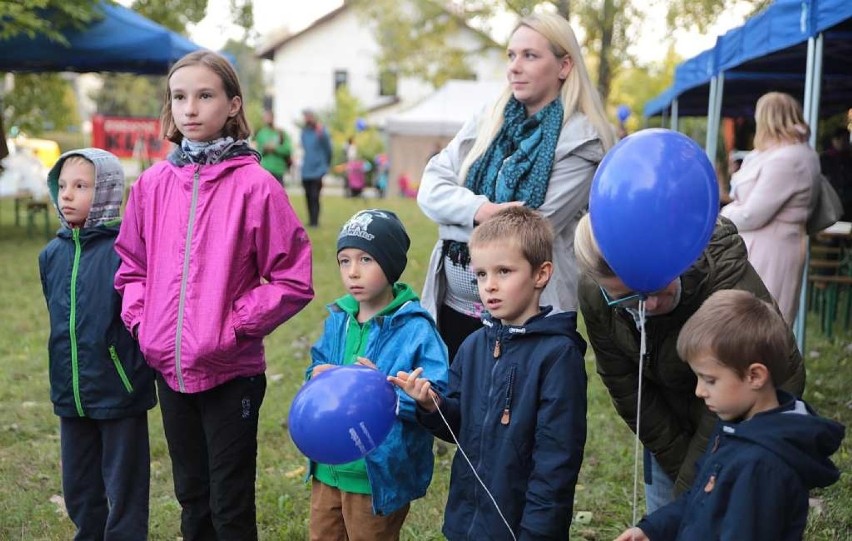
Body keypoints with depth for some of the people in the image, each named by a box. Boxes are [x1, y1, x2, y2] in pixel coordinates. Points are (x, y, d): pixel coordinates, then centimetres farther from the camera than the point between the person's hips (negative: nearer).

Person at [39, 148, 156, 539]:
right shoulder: (52, 254, 5)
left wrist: (138, 374, -12)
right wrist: (62, 377, 16)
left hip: (120, 393, -6)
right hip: (70, 394, 6)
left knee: (124, 492, 8)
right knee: (79, 491, 19)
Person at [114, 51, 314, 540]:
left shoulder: (255, 185, -11)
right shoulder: (153, 184, 2)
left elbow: (292, 281, -8)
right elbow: (131, 265, 15)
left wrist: (235, 324, -13)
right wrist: (140, 318, 0)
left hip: (231, 371, -5)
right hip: (169, 369, 5)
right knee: (192, 499, 20)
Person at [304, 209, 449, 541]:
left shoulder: (415, 329, -17)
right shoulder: (338, 319, 3)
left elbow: (439, 398, -22)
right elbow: (317, 368, 13)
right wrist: (319, 378, -9)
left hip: (379, 474, -6)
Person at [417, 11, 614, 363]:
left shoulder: (581, 139, -9)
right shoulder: (487, 122, 8)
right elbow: (430, 189, 0)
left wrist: (461, 220, -8)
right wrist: (481, 210, -17)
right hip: (452, 306, 5)